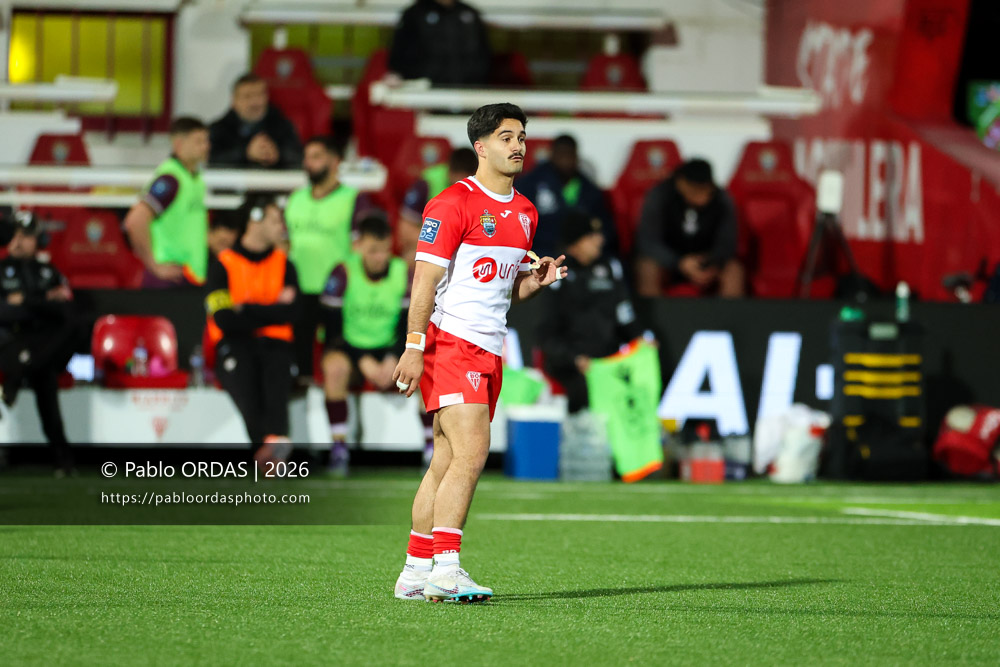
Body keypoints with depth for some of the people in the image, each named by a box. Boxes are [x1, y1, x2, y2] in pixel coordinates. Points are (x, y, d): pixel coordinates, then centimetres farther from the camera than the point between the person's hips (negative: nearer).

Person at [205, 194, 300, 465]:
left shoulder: (283, 264, 18)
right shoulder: (224, 265, 6)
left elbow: (290, 313, 2)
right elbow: (224, 320, -6)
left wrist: (247, 310, -4)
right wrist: (269, 311, 0)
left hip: (273, 341, 2)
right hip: (234, 343, -2)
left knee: (277, 366, -33)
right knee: (243, 371, -35)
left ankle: (275, 438, -54)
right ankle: (263, 447, -47)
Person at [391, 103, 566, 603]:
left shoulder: (525, 212, 16)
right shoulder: (453, 203, -9)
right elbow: (425, 279, -13)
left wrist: (537, 279, 3)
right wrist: (414, 348, -19)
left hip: (489, 352, 8)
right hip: (451, 342, -8)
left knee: (447, 464, 9)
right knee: (471, 453, -19)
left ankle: (415, 572, 13)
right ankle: (445, 569, -21)